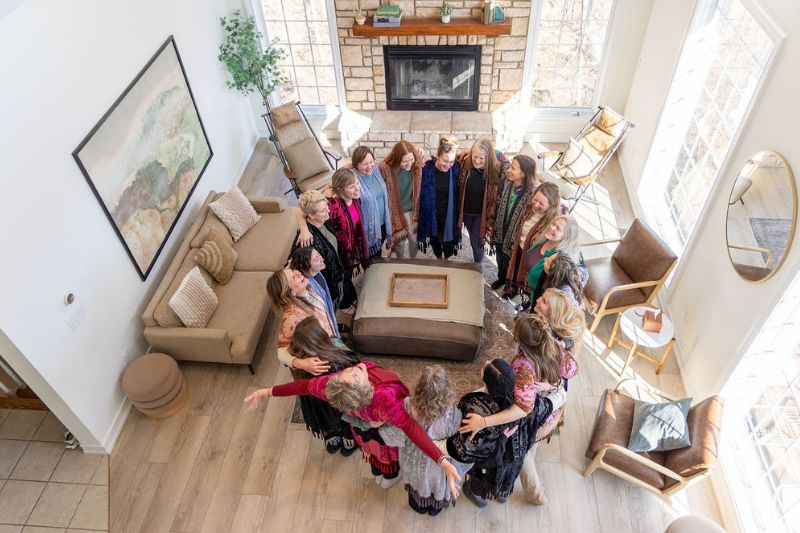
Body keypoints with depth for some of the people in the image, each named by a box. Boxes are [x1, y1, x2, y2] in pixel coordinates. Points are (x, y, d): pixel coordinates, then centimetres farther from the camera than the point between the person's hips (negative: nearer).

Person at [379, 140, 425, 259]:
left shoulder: (417, 164, -17)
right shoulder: (386, 169, -26)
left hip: (412, 210, 3)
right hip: (395, 211, -3)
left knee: (414, 240, 19)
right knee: (400, 241, 16)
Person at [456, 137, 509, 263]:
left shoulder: (496, 169, -24)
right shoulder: (465, 163, -17)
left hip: (482, 214, -3)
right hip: (466, 211, 3)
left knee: (477, 242, 9)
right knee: (472, 239, 25)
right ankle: (476, 260, 53)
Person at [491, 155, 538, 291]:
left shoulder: (533, 192, -29)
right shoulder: (507, 183, -11)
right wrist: (494, 226, 7)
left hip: (515, 237, -5)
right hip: (500, 232, 5)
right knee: (500, 259, 29)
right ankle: (502, 278, 59)